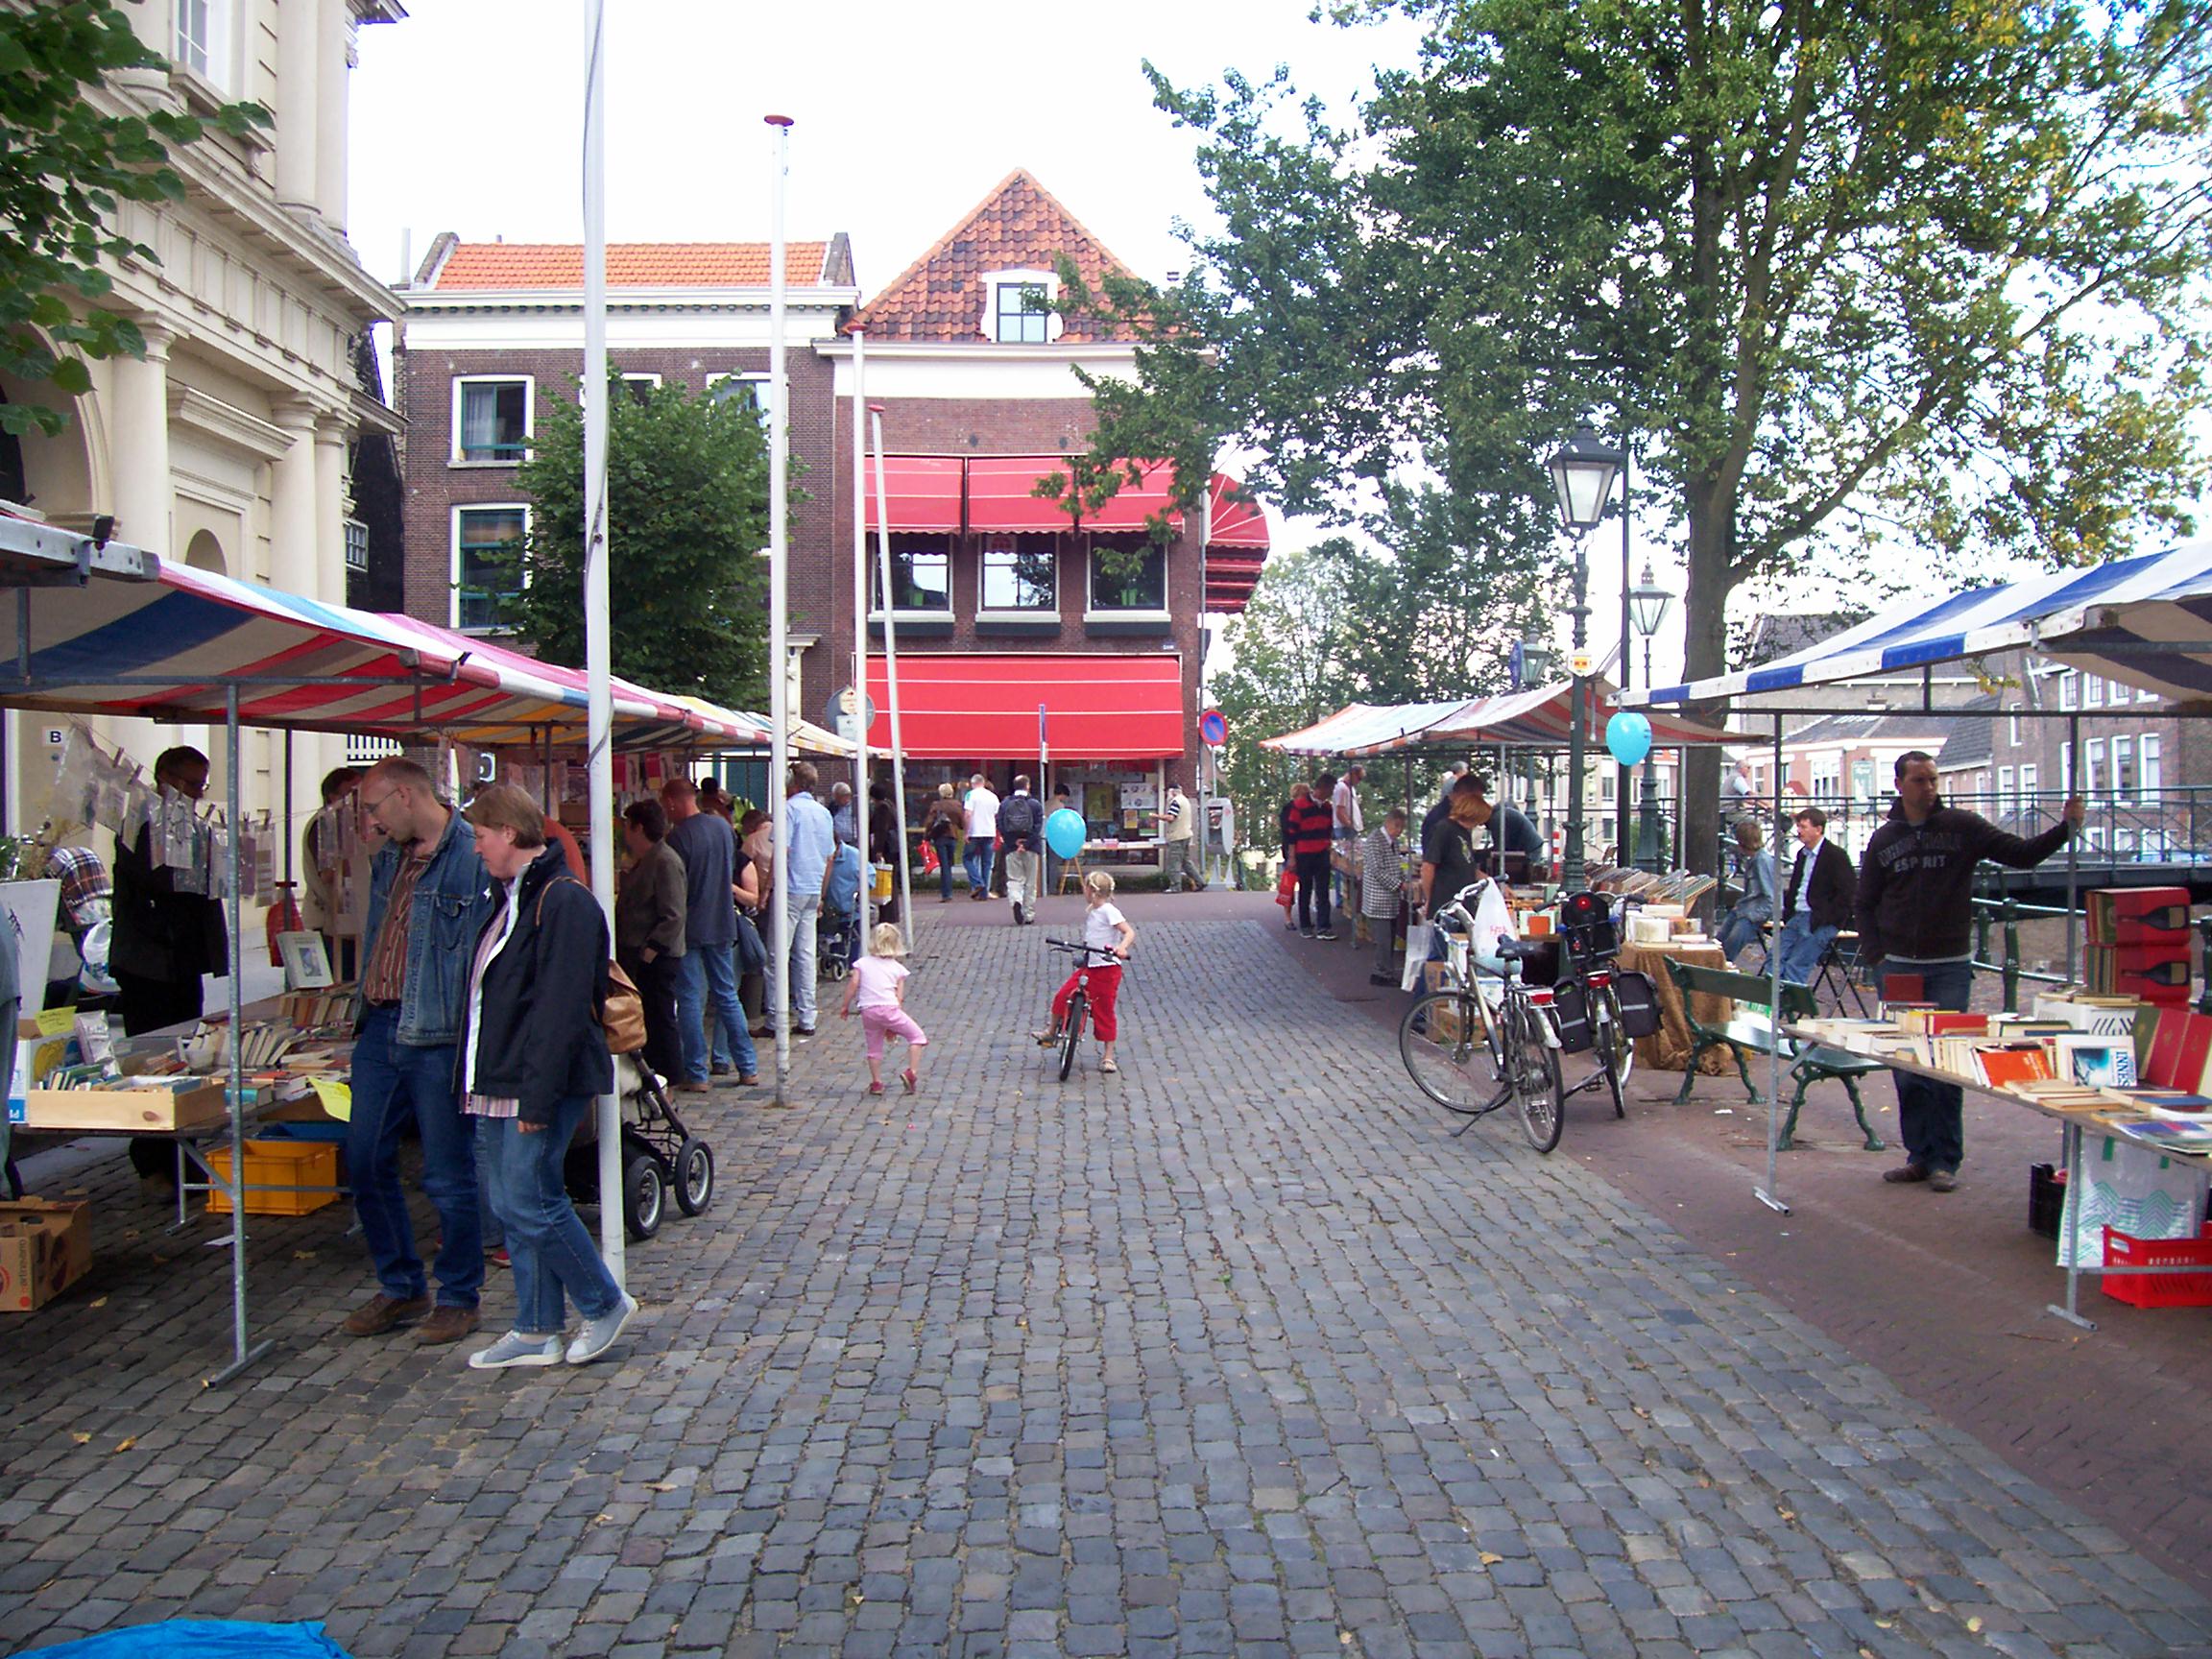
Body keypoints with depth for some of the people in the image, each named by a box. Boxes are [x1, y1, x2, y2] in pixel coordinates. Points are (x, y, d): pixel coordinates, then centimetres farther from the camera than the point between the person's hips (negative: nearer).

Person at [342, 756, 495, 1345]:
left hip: (439, 1036, -8)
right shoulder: (389, 858, 15)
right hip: (381, 1030, 8)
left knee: (449, 1176, 2)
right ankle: (401, 1286, 27)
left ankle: (458, 1297, 18)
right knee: (365, 1163, 12)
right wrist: (365, 1013, 21)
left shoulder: (475, 856, -11)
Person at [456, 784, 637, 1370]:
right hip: (497, 1086, 10)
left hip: (538, 1085, -10)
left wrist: (538, 1098, -23)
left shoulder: (564, 902, -16)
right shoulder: (510, 898, 15)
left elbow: (560, 1009, -21)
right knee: (513, 1206, 12)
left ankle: (606, 1304, 12)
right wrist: (475, 1081, 17)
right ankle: (536, 1333, 21)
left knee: (530, 1203, -6)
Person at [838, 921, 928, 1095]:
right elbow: (899, 997, 7)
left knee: (874, 1047, 17)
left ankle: (876, 1082, 17)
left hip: (868, 1011, 3)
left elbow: (853, 984, 1)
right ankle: (912, 1072, -4)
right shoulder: (898, 968, 10)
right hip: (889, 1008, -3)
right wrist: (893, 1027, 13)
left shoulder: (862, 963, 12)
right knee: (917, 1036, 8)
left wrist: (845, 1006, 13)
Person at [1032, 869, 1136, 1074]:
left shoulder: (1108, 911, -13)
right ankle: (1051, 1033, 20)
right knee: (1062, 996, 0)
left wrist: (1121, 948, -38)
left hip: (1107, 968, -7)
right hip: (1088, 966, 7)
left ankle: (1108, 1056, 9)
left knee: (1104, 1012, -1)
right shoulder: (1090, 911, 12)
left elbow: (1129, 932, -22)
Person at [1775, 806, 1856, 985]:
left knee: (1796, 965, -16)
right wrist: (1787, 914, 11)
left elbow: (1848, 893, -13)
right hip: (1797, 917, 8)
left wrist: (1826, 920, -14)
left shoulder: (1836, 855, -7)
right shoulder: (1803, 853, 18)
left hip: (1820, 922, -8)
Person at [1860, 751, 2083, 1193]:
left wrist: (2065, 828, -18)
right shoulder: (1883, 840, 7)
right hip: (1898, 967, 2)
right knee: (1906, 1066, 5)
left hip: (1950, 966, -2)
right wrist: (1875, 955, 0)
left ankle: (1944, 1160, 6)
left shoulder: (1962, 827, 1)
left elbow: (2022, 854, -3)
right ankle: (1919, 1154, 14)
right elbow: (1865, 904, 12)